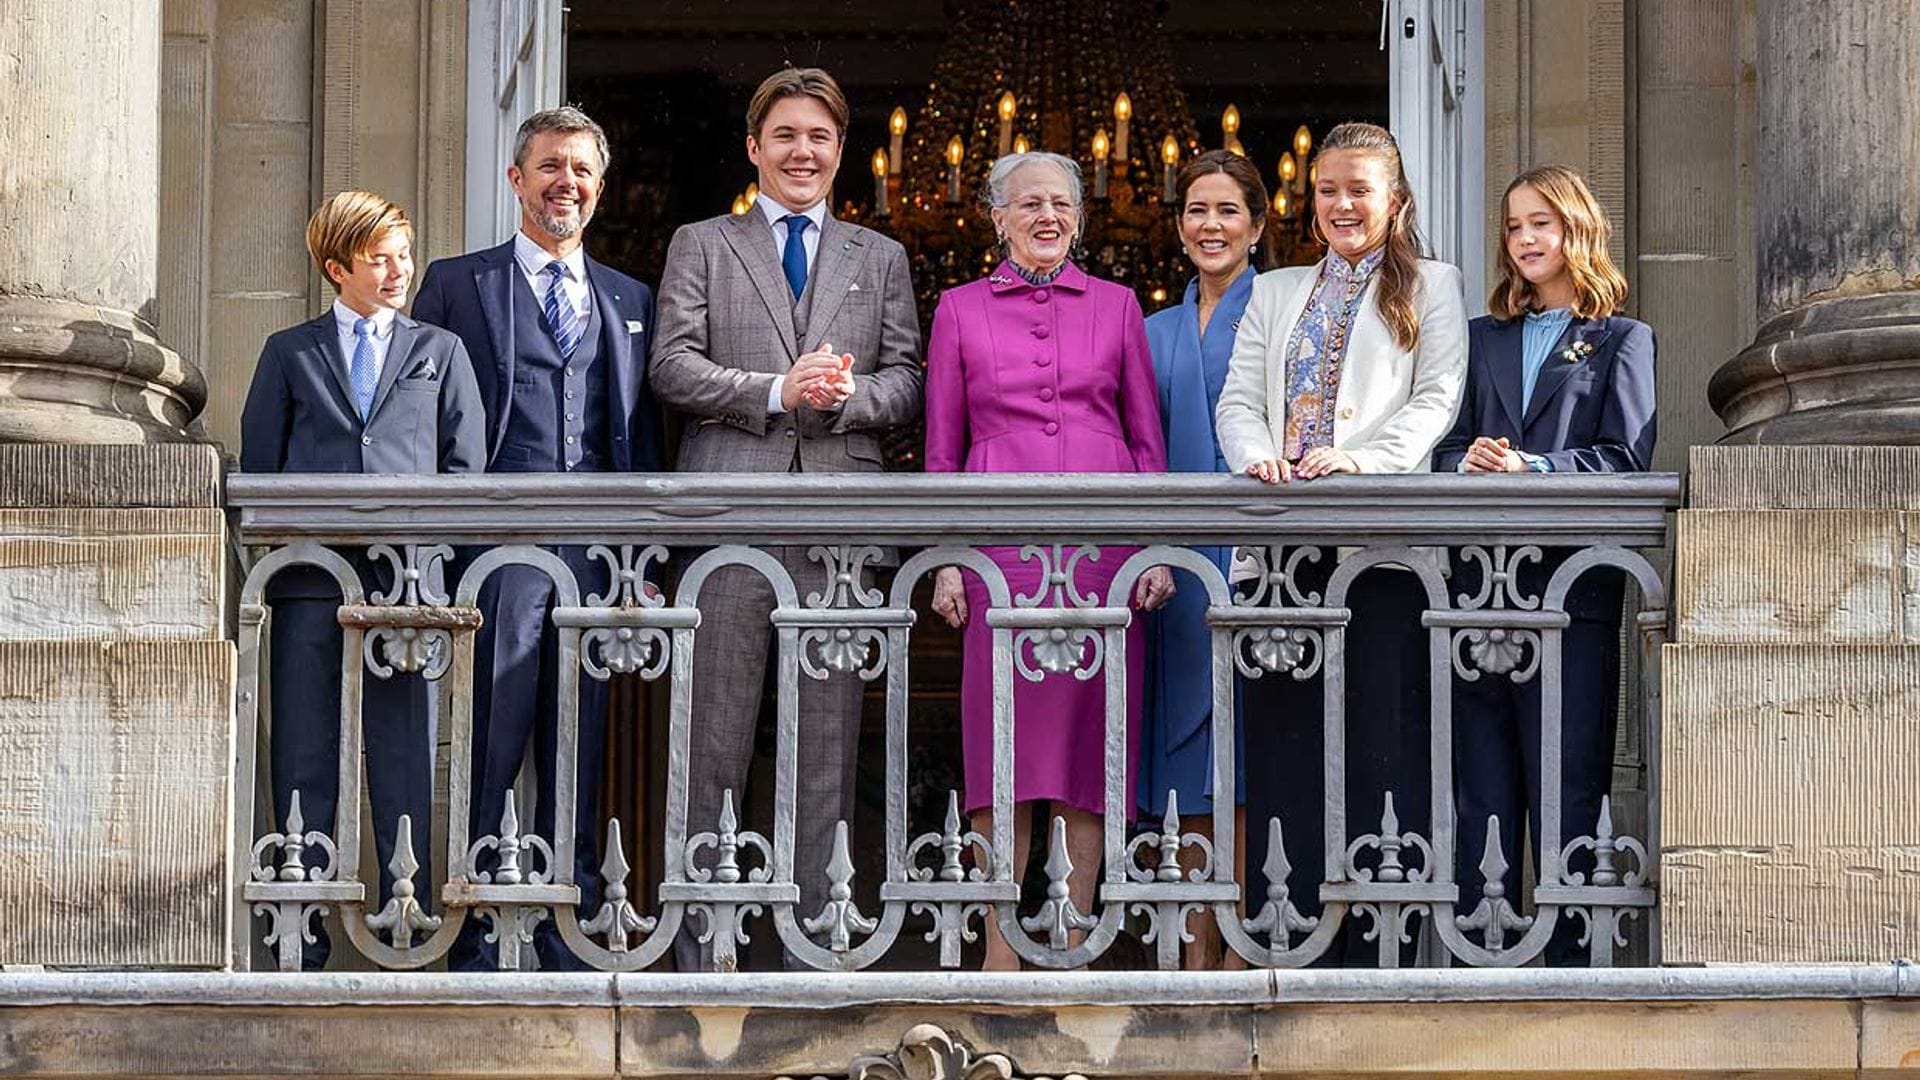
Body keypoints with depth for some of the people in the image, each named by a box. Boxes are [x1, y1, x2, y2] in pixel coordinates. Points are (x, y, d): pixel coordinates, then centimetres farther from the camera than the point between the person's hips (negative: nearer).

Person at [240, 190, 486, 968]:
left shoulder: (441, 351, 16)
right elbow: (257, 466, 13)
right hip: (309, 576, 0)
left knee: (403, 752, -2)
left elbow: (465, 462, 10)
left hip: (404, 573, 0)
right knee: (303, 757, 1)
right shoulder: (289, 353, 15)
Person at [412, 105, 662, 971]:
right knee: (494, 739, -6)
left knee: (580, 743, 6)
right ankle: (473, 935, 0)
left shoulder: (629, 300, 18)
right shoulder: (456, 284, 8)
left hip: (598, 547, 3)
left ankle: (568, 927, 12)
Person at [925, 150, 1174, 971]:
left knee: (1092, 736, 0)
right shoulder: (960, 310, 10)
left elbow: (1149, 437, 11)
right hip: (1002, 543, -1)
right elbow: (942, 447, 10)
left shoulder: (1115, 305, 11)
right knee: (1004, 741, -3)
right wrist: (945, 560, 2)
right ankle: (1000, 949, 2)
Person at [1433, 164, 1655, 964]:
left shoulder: (1622, 341, 8)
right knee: (1482, 787, 4)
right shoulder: (1482, 338, 21)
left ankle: (1569, 953, -3)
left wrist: (1532, 469, -16)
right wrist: (1468, 463, -10)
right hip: (1479, 582, 4)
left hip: (1572, 588, -4)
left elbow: (1626, 461, -3)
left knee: (1566, 785, -6)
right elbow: (1448, 444, 14)